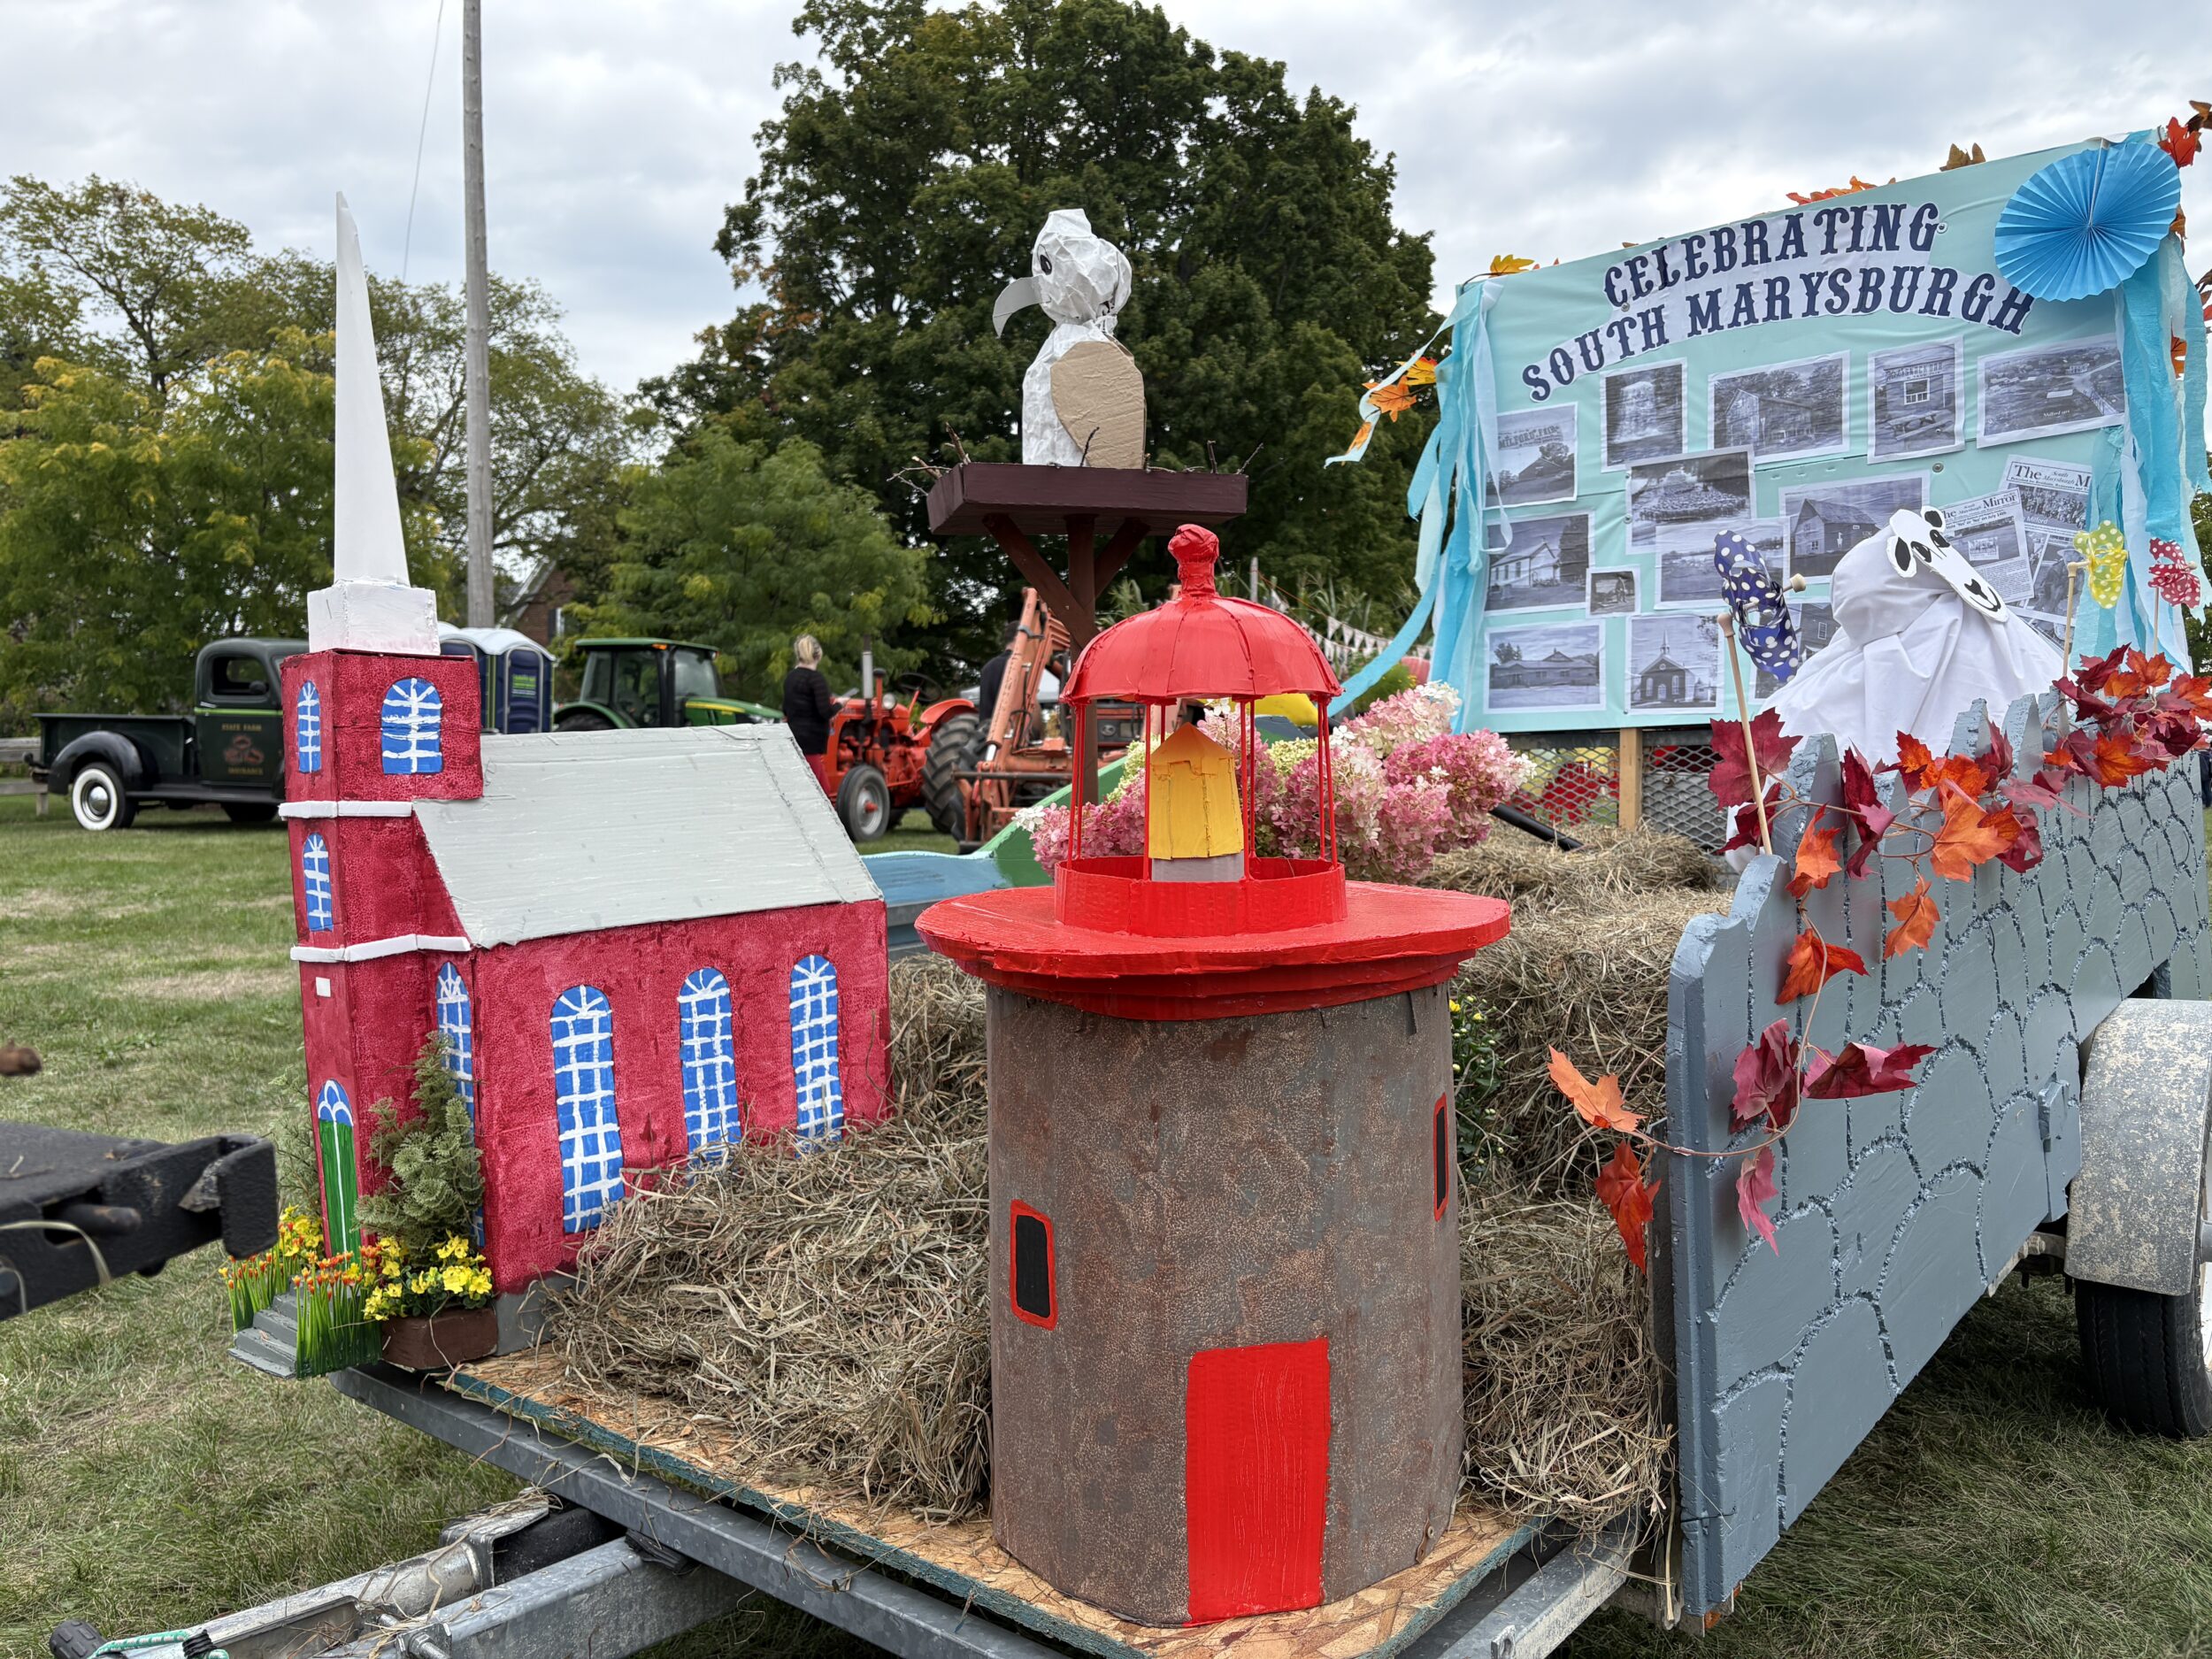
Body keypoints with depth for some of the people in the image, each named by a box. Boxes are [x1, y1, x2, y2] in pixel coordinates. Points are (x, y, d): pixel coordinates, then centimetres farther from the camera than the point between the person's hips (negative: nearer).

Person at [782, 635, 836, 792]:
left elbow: (786, 710, 21)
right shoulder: (816, 678, -13)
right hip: (812, 743, -8)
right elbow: (825, 712, -19)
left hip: (795, 739, 8)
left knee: (823, 789, 14)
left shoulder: (790, 678, 11)